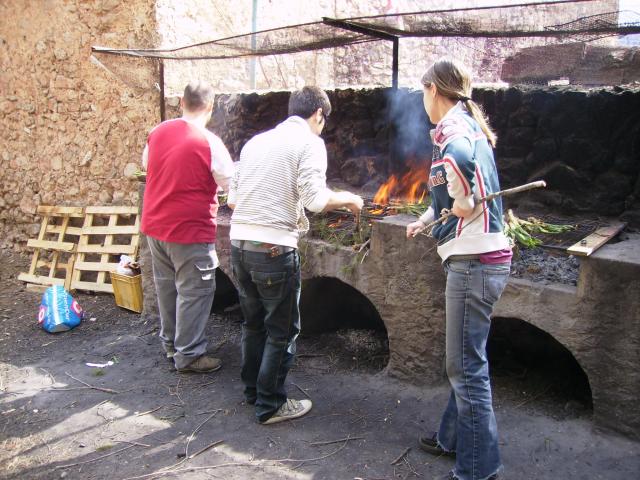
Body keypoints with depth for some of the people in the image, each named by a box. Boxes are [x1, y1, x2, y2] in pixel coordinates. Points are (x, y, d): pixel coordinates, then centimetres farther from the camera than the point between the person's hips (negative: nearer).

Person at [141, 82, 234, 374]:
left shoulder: (157, 132, 1)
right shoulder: (209, 143, -17)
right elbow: (231, 185, -9)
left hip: (154, 225, 7)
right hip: (190, 229, -7)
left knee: (166, 286, 19)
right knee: (194, 292, 5)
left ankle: (170, 343, 34)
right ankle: (188, 355, 13)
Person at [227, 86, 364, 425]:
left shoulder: (256, 140, 16)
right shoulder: (309, 142, -4)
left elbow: (232, 199, 15)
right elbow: (315, 200, -17)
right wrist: (348, 200, 1)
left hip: (239, 244, 7)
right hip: (274, 248, -7)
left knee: (254, 323, 22)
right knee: (282, 331, 9)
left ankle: (253, 390, 36)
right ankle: (270, 405, 18)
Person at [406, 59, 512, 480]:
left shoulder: (452, 128, -12)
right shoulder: (470, 127, 17)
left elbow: (460, 153, -34)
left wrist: (463, 202, -16)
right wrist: (428, 217, 36)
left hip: (474, 260, -10)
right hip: (483, 257, 10)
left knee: (466, 366, -1)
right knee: (467, 360, 20)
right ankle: (455, 438, 37)